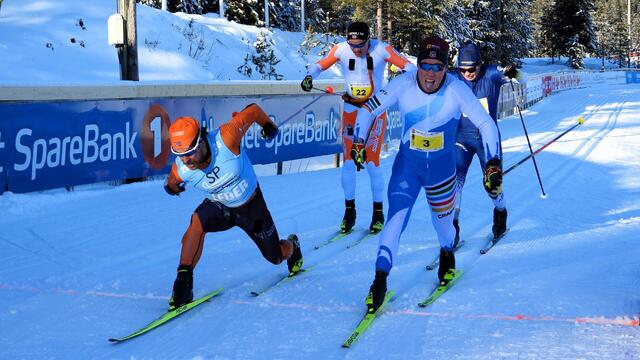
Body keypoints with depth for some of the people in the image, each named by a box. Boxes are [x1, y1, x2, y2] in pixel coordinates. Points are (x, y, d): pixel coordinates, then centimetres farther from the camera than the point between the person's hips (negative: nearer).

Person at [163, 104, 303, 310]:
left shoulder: (225, 139, -39)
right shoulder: (180, 170, -27)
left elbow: (252, 111, -19)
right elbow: (171, 184, 3)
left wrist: (268, 125, -4)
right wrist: (172, 187, -15)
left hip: (252, 206, 0)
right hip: (219, 207, 1)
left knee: (276, 257, 16)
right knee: (197, 221, -35)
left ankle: (292, 246, 54)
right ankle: (184, 282, -26)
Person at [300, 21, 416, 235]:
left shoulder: (381, 50, -13)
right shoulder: (341, 49, -8)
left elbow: (406, 65, -11)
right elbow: (321, 65, -1)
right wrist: (309, 76, -22)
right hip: (351, 110, 2)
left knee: (372, 163, -6)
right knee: (348, 163, -2)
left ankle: (378, 212, 10)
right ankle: (349, 211, 14)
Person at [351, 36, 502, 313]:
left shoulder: (456, 90, -20)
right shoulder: (403, 85, -17)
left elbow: (486, 125, -13)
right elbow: (369, 109, -2)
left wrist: (493, 164, -19)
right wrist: (358, 142, -6)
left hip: (442, 167, 0)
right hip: (407, 165, 0)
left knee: (442, 219, 16)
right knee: (396, 218, -15)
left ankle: (447, 255, 50)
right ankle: (380, 280, -8)